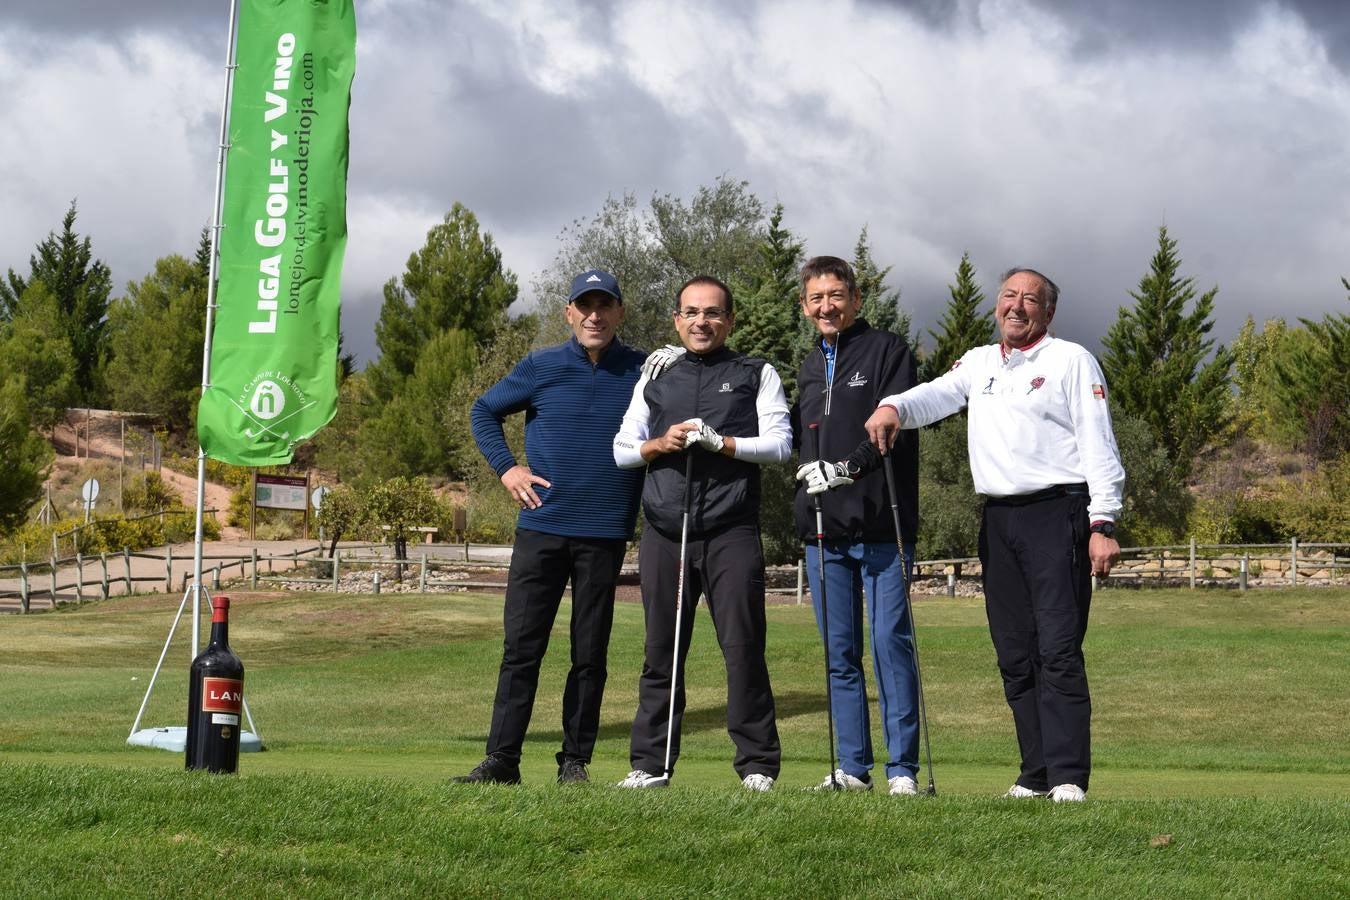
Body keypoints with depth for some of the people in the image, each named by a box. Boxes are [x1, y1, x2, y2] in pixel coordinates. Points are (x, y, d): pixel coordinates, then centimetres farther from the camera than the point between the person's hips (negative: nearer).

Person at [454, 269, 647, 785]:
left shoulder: (644, 373, 2)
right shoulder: (540, 368, 4)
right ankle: (501, 759, 2)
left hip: (606, 534, 0)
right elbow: (483, 412, 16)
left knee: (590, 654, 4)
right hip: (541, 528, 0)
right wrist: (505, 468, 5)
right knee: (521, 646, -1)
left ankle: (575, 761, 12)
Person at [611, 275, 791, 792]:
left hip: (731, 533, -3)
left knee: (743, 647, -6)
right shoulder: (654, 379, 20)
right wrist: (658, 445, -4)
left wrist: (722, 443, -12)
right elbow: (621, 450, 17)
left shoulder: (757, 375, 12)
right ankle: (650, 764, 9)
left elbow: (779, 443, 2)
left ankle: (758, 764, -1)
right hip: (664, 532, 3)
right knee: (661, 652, 4)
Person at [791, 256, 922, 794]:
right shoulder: (809, 368, 21)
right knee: (838, 651, 7)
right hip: (823, 528, 6)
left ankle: (902, 767, -3)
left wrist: (846, 467, -18)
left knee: (890, 640, -7)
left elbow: (899, 426, -11)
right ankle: (852, 767, 11)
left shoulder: (888, 351, 1)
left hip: (880, 525, -6)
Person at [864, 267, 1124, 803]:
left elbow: (1098, 445, -1)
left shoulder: (1071, 361, 4)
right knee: (1014, 654, 6)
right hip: (998, 519, 6)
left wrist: (1103, 523, -10)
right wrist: (894, 407, -22)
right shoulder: (979, 363, 19)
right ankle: (1036, 774, 11)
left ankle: (1069, 775, -13)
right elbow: (939, 395, 1)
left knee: (1059, 649, -11)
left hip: (1057, 512, -6)